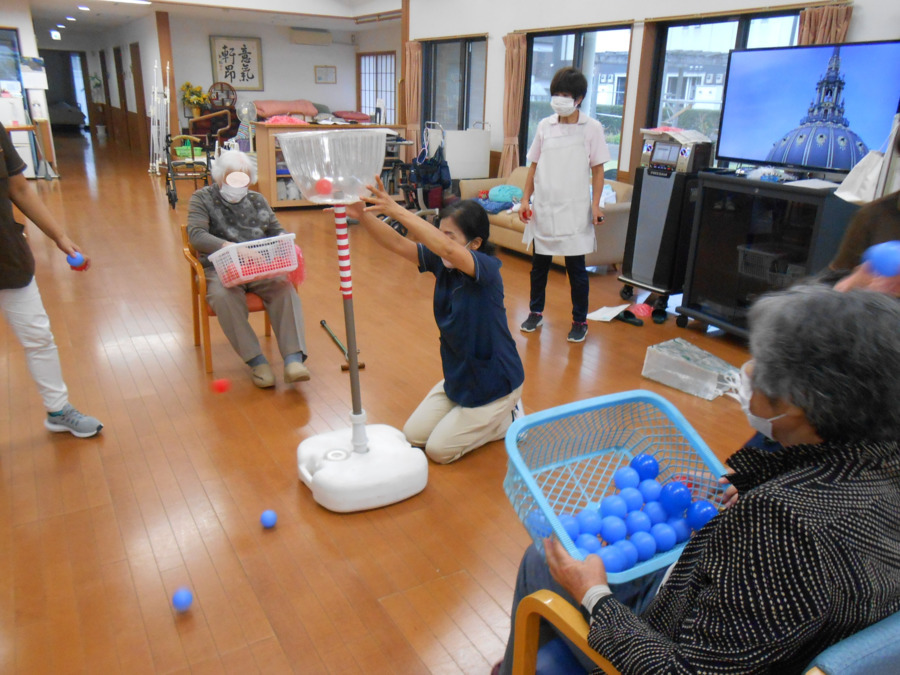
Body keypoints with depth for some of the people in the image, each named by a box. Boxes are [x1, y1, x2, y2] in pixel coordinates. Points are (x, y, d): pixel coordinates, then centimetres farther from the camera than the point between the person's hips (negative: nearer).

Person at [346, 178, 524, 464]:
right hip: (458, 376, 8)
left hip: (494, 382, -7)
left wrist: (398, 211, -50)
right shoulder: (441, 263, -7)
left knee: (439, 449, -2)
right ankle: (487, 415, 25)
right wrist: (362, 215, -33)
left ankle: (508, 419, 15)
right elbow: (397, 244, -16)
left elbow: (446, 249, -47)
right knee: (413, 435, 11)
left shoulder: (487, 269, -27)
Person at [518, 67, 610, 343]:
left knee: (576, 268, 3)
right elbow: (534, 165, 10)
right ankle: (535, 313, 28)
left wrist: (595, 204, -9)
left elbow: (597, 169, 0)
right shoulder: (545, 126, 5)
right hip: (543, 207, 3)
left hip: (574, 211, -3)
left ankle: (580, 321, 16)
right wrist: (525, 199, 3)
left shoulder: (591, 128, -2)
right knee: (539, 263, 12)